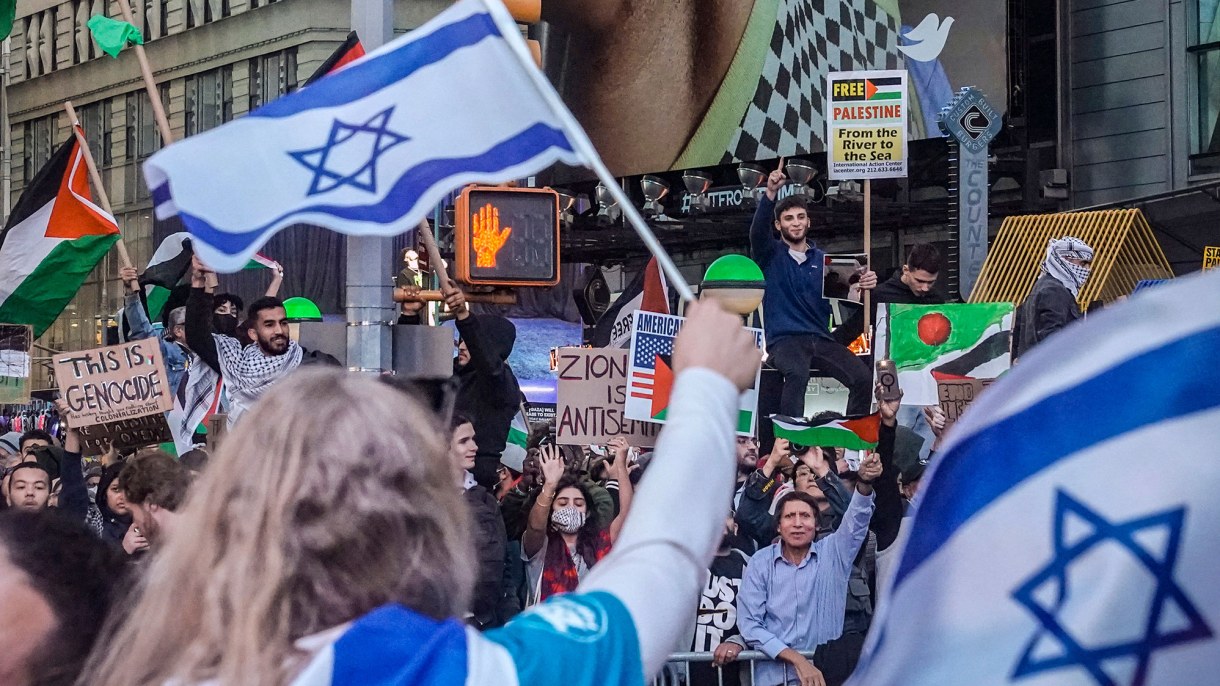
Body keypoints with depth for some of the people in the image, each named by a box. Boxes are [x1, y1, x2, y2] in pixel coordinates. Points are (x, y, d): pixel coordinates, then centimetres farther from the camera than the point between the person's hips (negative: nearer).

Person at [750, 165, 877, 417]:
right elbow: (757, 231, -12)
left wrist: (865, 285, -16)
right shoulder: (770, 256, 10)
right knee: (797, 374, -38)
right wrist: (770, 194, -29)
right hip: (784, 340, -4)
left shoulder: (823, 260, 18)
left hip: (821, 339, 4)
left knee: (863, 378, -21)